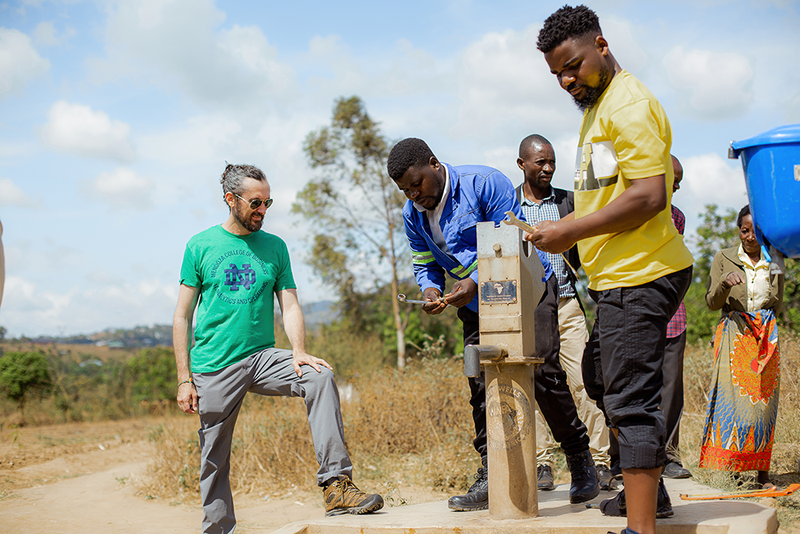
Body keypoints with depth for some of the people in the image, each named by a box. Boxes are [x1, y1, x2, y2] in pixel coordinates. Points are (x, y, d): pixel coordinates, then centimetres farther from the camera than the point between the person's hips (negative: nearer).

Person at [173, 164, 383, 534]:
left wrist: (298, 352, -16)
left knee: (319, 377, -24)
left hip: (262, 357, 1)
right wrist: (184, 379, -4)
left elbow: (290, 306, 4)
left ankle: (336, 484, -28)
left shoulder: (275, 247, 9)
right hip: (213, 369, -1)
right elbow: (182, 316, 3)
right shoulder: (200, 246, 3)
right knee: (214, 463, 2)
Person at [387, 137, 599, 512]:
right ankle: (490, 477, 4)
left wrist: (475, 281, -30)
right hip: (477, 305, 6)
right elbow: (424, 265, 11)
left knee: (543, 372, -13)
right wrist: (431, 290, -13)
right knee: (480, 383, -2)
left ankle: (580, 459, 3)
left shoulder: (484, 183, -18)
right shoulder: (412, 215, 1)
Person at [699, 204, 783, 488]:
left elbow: (778, 304, 20)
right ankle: (732, 466, -8)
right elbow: (713, 302, -2)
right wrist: (725, 283, -19)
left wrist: (764, 328, 4)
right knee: (733, 397, -12)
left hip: (765, 337, 2)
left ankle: (762, 472, 3)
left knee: (763, 399, -1)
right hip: (733, 334, -2)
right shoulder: (723, 258, 4)